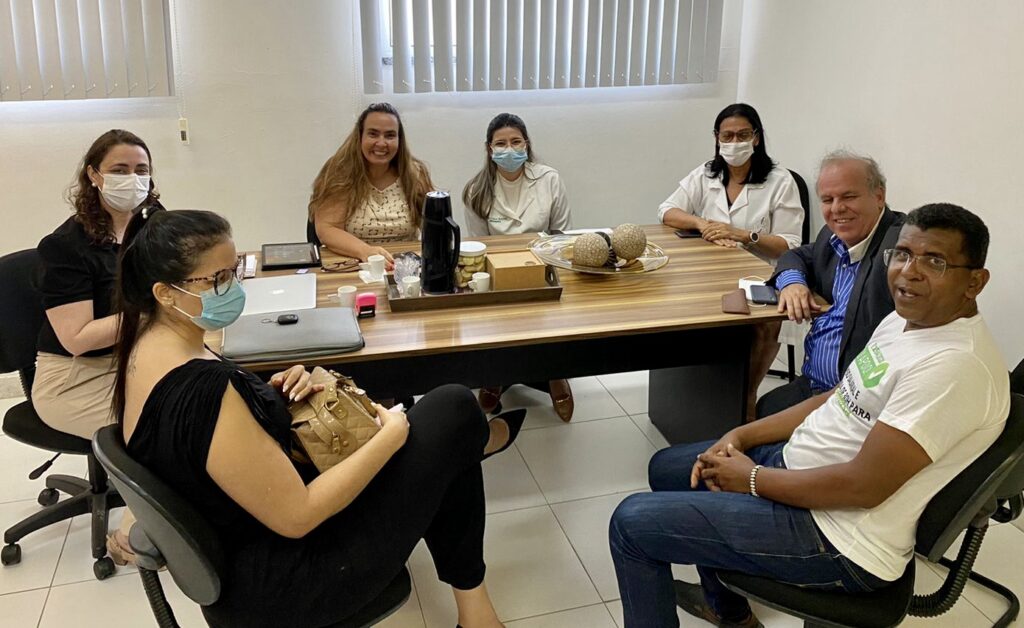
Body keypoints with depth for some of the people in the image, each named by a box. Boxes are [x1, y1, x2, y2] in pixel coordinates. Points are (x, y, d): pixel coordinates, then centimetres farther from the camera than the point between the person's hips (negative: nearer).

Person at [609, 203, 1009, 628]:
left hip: (840, 542, -10)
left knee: (632, 522, -10)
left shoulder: (955, 364, -27)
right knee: (667, 468, 24)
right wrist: (741, 436, 3)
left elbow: (862, 486, -28)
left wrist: (752, 478, -15)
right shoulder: (906, 319, 4)